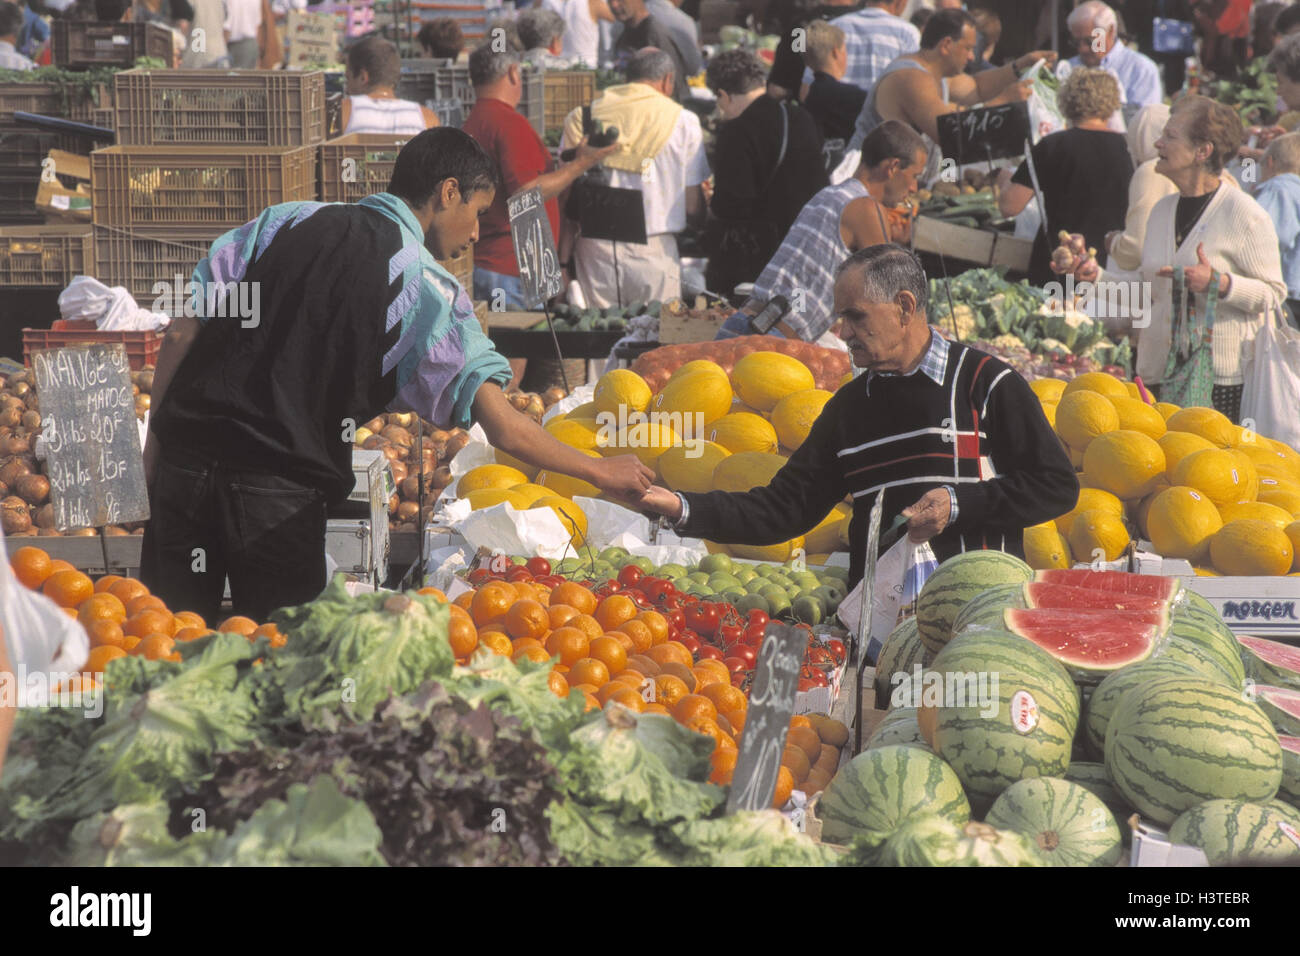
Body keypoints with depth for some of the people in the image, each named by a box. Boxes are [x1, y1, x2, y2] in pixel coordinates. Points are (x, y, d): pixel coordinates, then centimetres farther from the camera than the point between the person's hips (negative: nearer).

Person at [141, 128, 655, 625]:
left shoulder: (285, 221, 10)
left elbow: (181, 333, 7)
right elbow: (505, 429, -7)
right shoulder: (426, 288, -2)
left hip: (184, 459, 4)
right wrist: (599, 472, 6)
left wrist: (157, 438, 16)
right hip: (281, 491, -4)